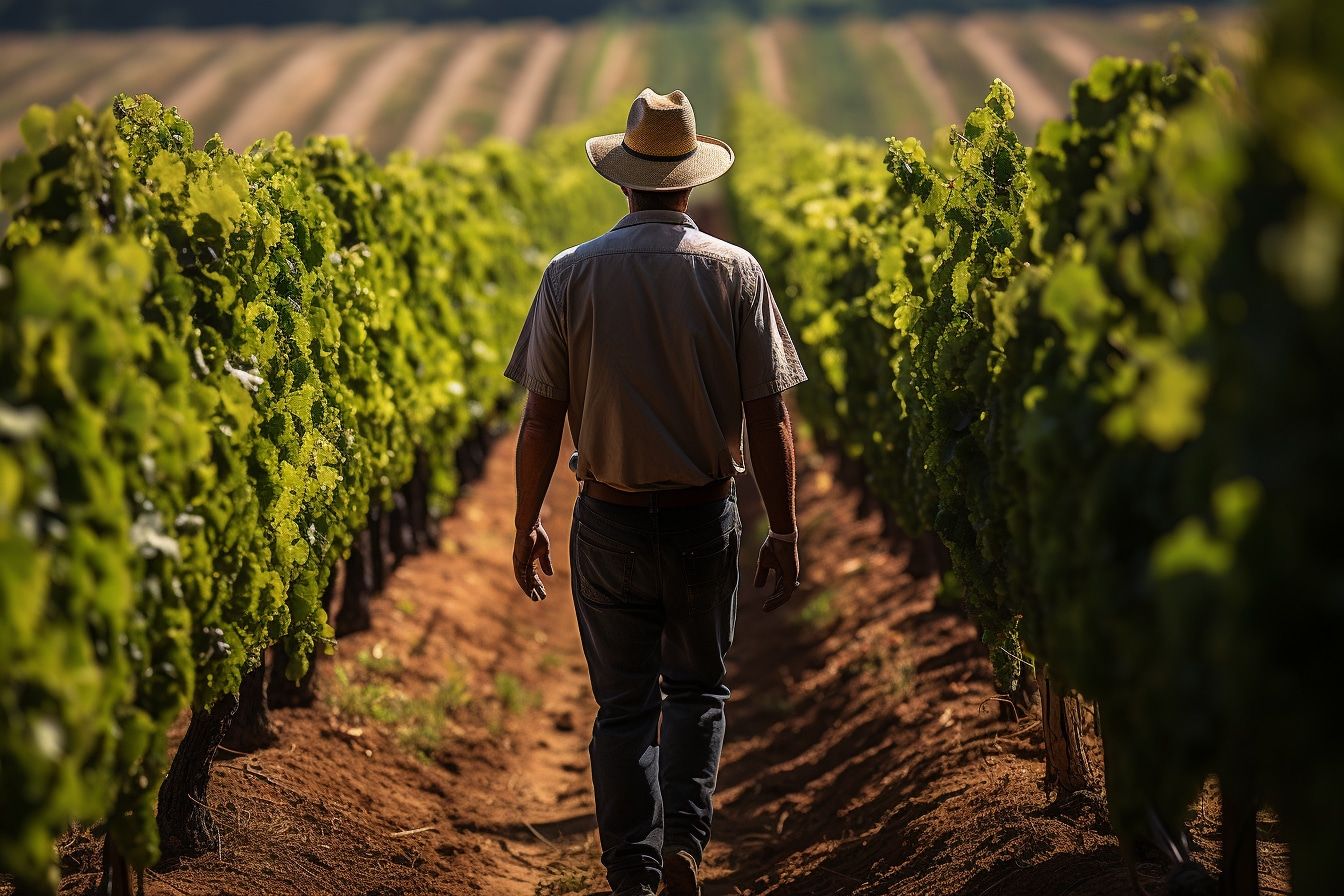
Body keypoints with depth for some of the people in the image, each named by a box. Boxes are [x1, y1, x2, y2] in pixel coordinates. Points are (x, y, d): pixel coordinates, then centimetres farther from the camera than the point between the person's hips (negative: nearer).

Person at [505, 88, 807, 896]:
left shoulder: (572, 275, -5)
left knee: (624, 704, 10)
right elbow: (770, 417, -6)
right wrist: (784, 533, 2)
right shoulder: (735, 273, -6)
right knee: (698, 686, 18)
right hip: (704, 518, 0)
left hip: (609, 521, 0)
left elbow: (543, 416, -3)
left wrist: (527, 524, 8)